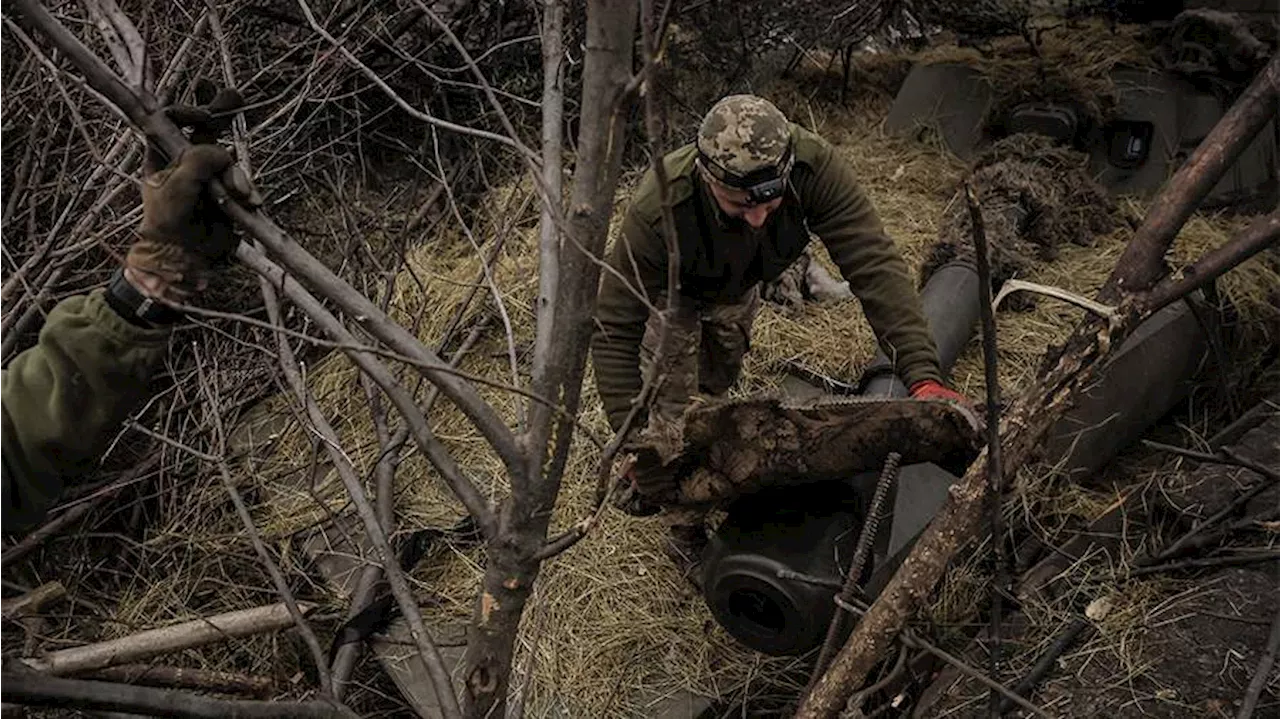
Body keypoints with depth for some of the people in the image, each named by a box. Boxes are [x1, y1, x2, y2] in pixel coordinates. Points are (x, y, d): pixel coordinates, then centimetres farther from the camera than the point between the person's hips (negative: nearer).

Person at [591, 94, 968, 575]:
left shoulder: (812, 165, -42)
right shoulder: (659, 207, -48)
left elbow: (874, 263, -42)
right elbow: (615, 328, -39)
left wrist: (922, 375, -51)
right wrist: (632, 441, -42)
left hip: (739, 285, 4)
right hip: (670, 292, -3)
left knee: (717, 383, 23)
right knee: (673, 415, -6)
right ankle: (686, 534, 19)